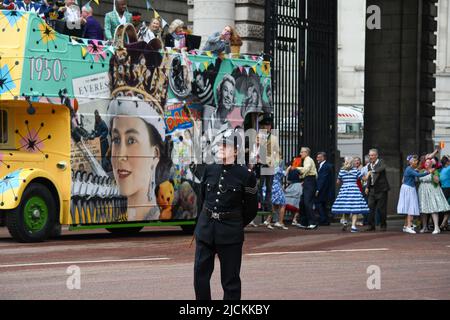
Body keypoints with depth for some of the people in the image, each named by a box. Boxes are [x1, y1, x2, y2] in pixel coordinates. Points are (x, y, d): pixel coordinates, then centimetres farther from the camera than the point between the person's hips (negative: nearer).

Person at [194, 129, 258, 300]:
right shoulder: (209, 169, 3)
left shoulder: (246, 175, -8)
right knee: (200, 274, 5)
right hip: (205, 228, 4)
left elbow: (251, 209, 1)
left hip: (231, 233, -4)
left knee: (230, 280, 4)